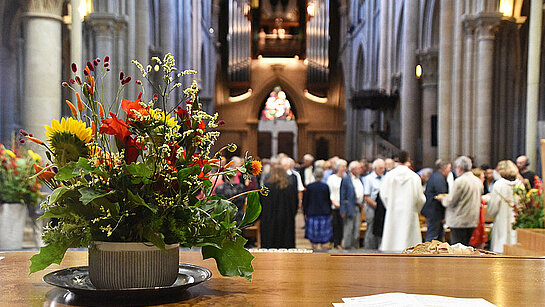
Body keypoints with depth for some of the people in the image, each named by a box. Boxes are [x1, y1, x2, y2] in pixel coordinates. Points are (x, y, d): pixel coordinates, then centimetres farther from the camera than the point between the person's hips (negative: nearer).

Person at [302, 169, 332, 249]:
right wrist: (329, 212, 12)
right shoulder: (325, 186, -5)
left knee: (313, 235, 7)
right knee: (325, 236, 6)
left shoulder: (309, 186, -6)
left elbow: (305, 201, 0)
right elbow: (329, 200, 1)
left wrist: (305, 212, 10)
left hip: (312, 213, 0)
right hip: (324, 212, 0)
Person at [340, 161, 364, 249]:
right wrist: (343, 210, -13)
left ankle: (354, 247, 19)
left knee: (357, 229, 10)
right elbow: (342, 196, -9)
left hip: (358, 208, 7)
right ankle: (346, 247, 4)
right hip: (350, 208, -7)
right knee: (348, 229, -4)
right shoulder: (346, 179, -8)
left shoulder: (360, 179, 14)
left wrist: (362, 204, 11)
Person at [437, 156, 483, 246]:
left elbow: (450, 202, -14)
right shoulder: (478, 181, 8)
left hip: (459, 222, -8)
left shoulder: (460, 181, -16)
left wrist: (442, 198, 6)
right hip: (473, 221, 8)